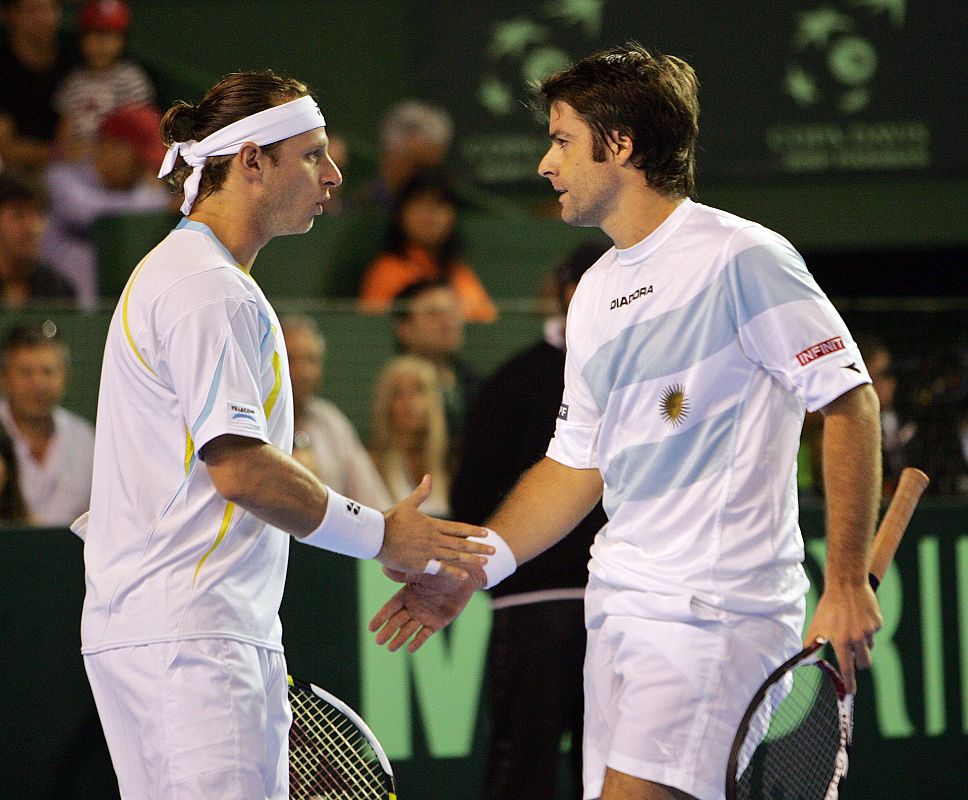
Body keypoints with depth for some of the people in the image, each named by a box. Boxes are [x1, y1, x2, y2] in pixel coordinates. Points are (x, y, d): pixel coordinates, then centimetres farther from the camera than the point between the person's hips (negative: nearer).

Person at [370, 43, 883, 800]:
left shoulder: (740, 257, -9)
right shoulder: (596, 293, 16)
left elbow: (850, 403, -11)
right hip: (617, 608, 8)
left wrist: (847, 584, -16)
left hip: (715, 609, -8)